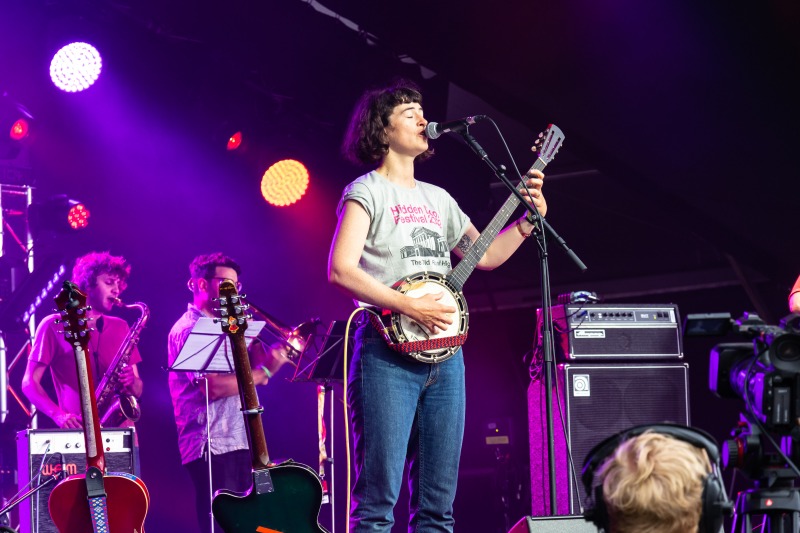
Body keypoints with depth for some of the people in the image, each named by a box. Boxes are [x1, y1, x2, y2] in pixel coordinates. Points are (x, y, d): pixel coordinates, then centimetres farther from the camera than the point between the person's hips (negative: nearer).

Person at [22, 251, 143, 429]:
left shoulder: (120, 327, 16)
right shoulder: (54, 326, 5)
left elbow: (137, 391, 17)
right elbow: (29, 383, 0)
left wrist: (132, 382, -6)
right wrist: (58, 414, -16)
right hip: (78, 430, -4)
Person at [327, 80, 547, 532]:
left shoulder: (438, 199, 20)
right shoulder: (367, 191, -1)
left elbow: (485, 255, 24)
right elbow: (341, 269, -13)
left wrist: (529, 220, 9)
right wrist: (410, 307, -17)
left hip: (443, 350, 7)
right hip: (389, 348, -7)